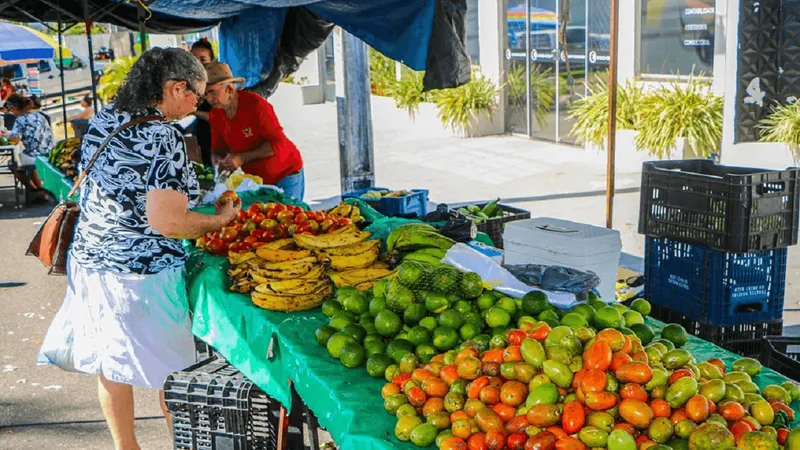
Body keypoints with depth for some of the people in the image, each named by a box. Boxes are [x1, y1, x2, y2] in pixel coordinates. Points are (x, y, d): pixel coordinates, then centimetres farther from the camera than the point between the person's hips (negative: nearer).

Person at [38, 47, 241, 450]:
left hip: (90, 259, 8)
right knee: (169, 369, 9)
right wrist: (221, 219, -10)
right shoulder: (163, 137, -20)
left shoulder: (102, 120, 4)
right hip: (140, 272, -8)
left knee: (111, 363, 18)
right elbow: (165, 222, -25)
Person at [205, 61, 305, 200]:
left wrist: (242, 158, -26)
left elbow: (278, 143, -24)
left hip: (286, 173, -5)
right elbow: (218, 147, 7)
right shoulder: (215, 114, -4)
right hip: (256, 178, 6)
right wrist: (224, 160, -17)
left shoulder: (255, 104, -23)